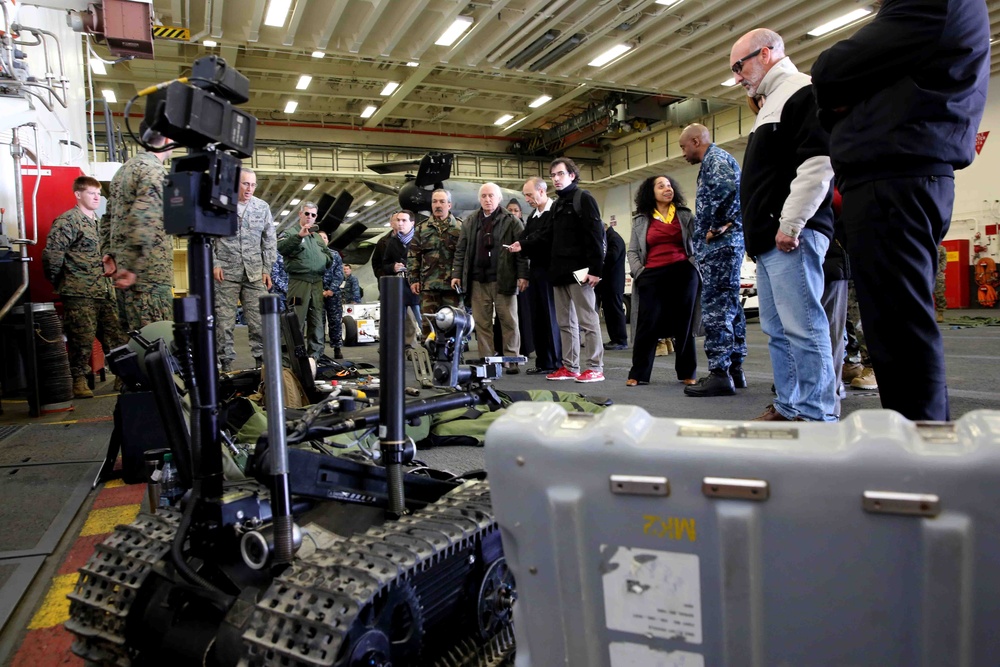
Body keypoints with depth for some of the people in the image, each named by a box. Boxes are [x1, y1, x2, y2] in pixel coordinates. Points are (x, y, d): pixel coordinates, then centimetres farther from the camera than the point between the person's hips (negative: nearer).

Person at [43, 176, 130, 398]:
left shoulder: (98, 221, 19)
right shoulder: (67, 221, -7)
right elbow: (52, 254, -13)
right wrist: (58, 282, -5)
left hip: (104, 292, 7)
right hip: (79, 294, -7)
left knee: (117, 337, 6)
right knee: (82, 339, -6)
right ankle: (79, 381, 6)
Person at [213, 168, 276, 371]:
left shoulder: (263, 207, 9)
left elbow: (270, 241, 12)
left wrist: (267, 269, 6)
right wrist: (215, 264, -5)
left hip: (255, 273, 2)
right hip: (226, 272, -2)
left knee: (259, 320, -2)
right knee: (224, 321, 0)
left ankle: (261, 361, 5)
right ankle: (226, 364, 7)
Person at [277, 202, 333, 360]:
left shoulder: (317, 236, 22)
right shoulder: (291, 232, 2)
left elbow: (329, 255, 30)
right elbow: (281, 248, -18)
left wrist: (325, 259, 8)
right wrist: (299, 236, -29)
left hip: (317, 282, 6)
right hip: (299, 281, -6)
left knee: (317, 320, 7)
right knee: (297, 320, -8)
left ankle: (316, 353, 12)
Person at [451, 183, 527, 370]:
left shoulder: (511, 222, 2)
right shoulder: (469, 223, 14)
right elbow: (460, 250, 14)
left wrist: (523, 275, -10)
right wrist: (456, 274, 6)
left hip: (504, 280, -3)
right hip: (477, 281, 3)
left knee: (509, 321, 2)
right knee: (482, 323, 4)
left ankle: (511, 360, 9)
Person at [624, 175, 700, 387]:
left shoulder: (685, 215, 11)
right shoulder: (640, 220, 11)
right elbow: (632, 251, 9)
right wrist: (639, 273, -5)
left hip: (683, 273, 1)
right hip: (652, 276, 0)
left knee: (684, 324, 6)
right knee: (648, 324, -3)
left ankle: (687, 373, 15)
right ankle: (638, 373, 5)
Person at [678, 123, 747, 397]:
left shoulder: (714, 157, -7)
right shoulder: (716, 159, 26)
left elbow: (726, 186, -26)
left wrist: (716, 226, -18)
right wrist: (718, 225, 9)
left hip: (719, 242, -11)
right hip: (727, 242, 11)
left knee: (715, 306, -12)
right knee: (729, 305, 11)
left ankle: (720, 373, -11)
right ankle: (734, 369, 17)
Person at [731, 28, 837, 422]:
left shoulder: (803, 92, -4)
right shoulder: (771, 104, 27)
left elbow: (818, 161, -17)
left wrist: (790, 224, -20)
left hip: (791, 237, -10)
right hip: (768, 240, 10)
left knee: (802, 328, -10)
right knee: (779, 331, 10)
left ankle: (815, 417, -5)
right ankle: (789, 408, 17)